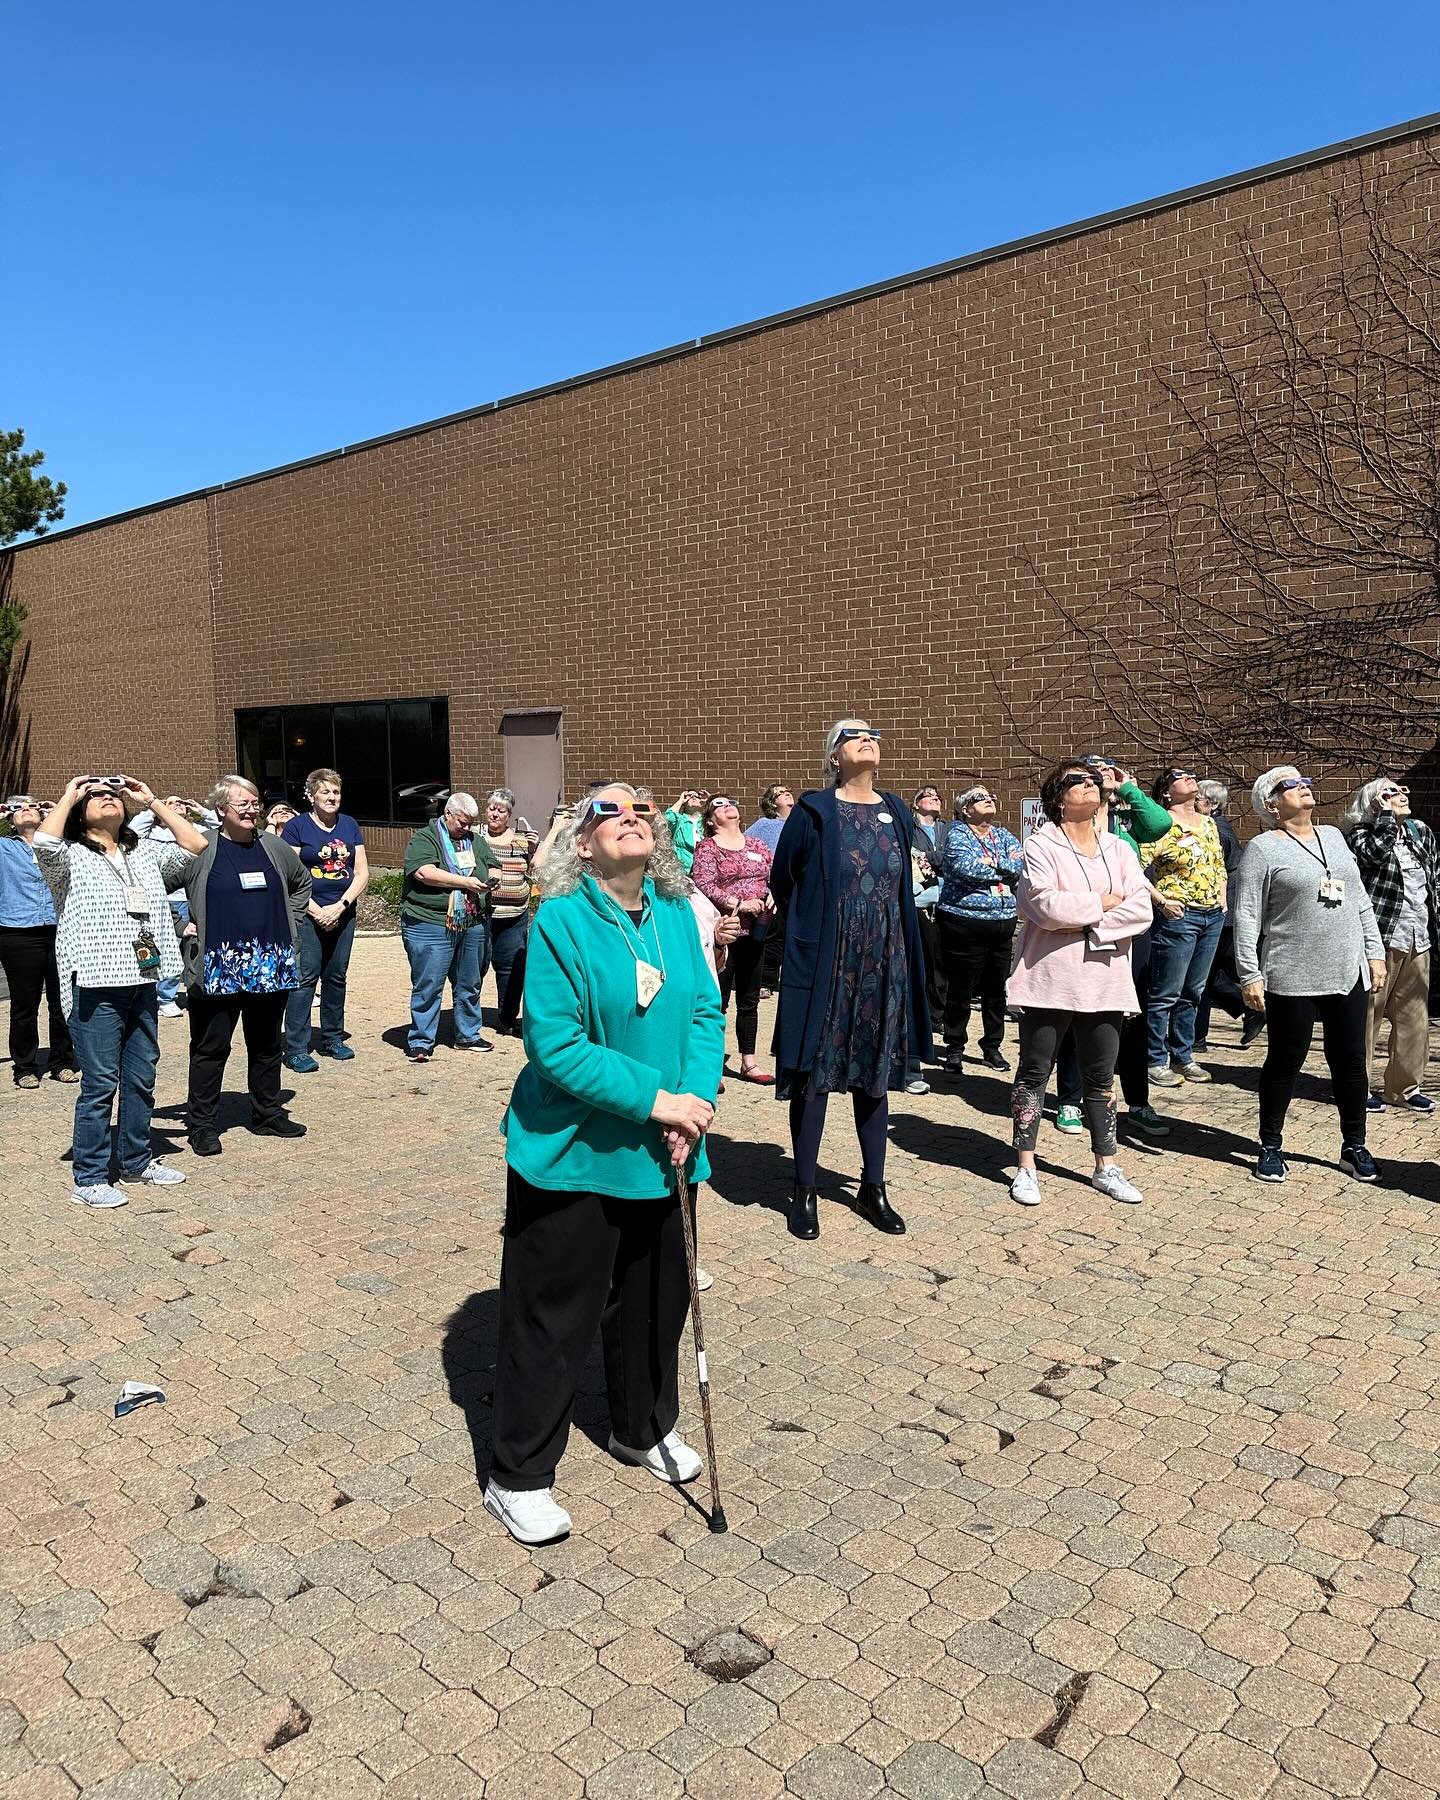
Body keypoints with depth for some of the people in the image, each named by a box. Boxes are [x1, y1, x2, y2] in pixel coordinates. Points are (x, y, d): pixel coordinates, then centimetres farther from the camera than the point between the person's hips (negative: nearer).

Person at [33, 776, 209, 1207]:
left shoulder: (145, 854, 15)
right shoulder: (71, 857, -1)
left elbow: (196, 846, 8)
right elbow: (43, 843, -22)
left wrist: (151, 800, 9)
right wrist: (68, 795, -7)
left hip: (143, 983, 6)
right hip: (95, 987, -6)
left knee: (142, 1079, 14)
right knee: (100, 1083, -3)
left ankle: (136, 1160, 28)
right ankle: (89, 1178, 8)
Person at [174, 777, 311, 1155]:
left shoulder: (274, 847, 9)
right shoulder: (199, 848, -7)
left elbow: (302, 883, 26)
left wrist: (289, 923, 17)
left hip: (271, 967, 5)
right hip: (216, 969, -5)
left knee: (268, 1045, 15)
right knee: (211, 1048, 3)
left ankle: (268, 1115, 28)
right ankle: (202, 1124, 14)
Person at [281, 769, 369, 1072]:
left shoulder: (349, 825, 11)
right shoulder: (297, 826, -2)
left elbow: (362, 872, 7)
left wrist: (340, 906, -6)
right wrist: (316, 911, -13)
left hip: (343, 914, 5)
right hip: (308, 915, -5)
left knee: (336, 977, 12)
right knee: (304, 978, -8)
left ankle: (332, 1040, 24)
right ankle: (296, 1050, -4)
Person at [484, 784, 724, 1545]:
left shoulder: (676, 914, 0)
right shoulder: (561, 920, -17)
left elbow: (705, 1010, 0)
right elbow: (557, 1046, -22)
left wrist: (698, 1096, -16)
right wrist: (655, 1099, -21)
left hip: (657, 1156, 6)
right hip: (571, 1154, -6)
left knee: (656, 1297, 21)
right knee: (550, 1316, 6)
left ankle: (644, 1428, 46)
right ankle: (517, 1478, 26)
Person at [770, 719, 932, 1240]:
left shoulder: (897, 812, 8)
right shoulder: (814, 812, -5)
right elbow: (782, 883, 3)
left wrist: (889, 936, 16)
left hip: (885, 965, 4)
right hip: (825, 964, -4)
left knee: (875, 1074, 11)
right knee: (814, 1073, 2)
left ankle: (873, 1189, 23)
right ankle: (805, 1191, 14)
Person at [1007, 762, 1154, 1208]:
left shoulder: (1119, 849, 10)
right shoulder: (1041, 844, -4)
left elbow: (1141, 910, -3)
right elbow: (1045, 905, -19)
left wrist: (1086, 922, -15)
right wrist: (1103, 903, -8)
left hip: (1103, 981, 5)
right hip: (1049, 978, -4)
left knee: (1101, 1075, 13)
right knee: (1034, 1071, 4)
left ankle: (1106, 1166, 25)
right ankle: (1025, 1167, 15)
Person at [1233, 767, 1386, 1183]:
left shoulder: (1333, 836, 13)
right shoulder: (1263, 848, -6)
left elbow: (1361, 900, 17)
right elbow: (1246, 916, -9)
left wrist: (1374, 952, 11)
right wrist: (1249, 975, -13)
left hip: (1350, 975, 5)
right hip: (1292, 979, -5)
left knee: (1351, 1060, 11)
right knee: (1285, 1062, 3)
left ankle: (1354, 1146, 25)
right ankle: (1271, 1147, 18)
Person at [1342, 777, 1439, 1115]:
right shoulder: (1361, 832, -3)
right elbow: (1375, 853, -26)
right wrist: (1387, 815, -15)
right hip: (1380, 935, -6)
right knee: (1368, 1012, -2)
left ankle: (1404, 1086, 20)